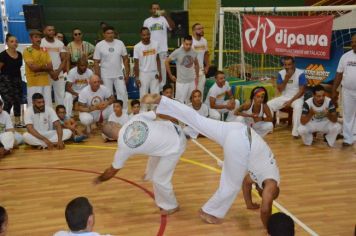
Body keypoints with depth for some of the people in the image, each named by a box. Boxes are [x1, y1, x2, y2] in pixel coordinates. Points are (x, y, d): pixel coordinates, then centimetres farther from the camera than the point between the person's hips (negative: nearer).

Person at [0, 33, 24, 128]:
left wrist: (20, 80, 12)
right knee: (8, 102, -10)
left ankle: (18, 122, 17)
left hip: (17, 80, 6)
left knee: (18, 101, 8)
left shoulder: (19, 55, 8)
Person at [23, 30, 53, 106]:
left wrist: (38, 67, -9)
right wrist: (45, 66, -1)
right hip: (33, 84, -5)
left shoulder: (44, 51, 13)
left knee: (48, 106, 4)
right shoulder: (27, 51, -3)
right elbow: (33, 67, -14)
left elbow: (50, 67, 5)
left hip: (46, 83, 5)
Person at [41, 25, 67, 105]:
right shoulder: (40, 43, -2)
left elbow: (64, 59, 5)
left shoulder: (60, 43, 8)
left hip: (59, 74, 3)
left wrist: (58, 71, -9)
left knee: (61, 95, 6)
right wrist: (50, 72, -12)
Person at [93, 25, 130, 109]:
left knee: (123, 93, 2)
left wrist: (127, 73, 2)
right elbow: (96, 62, -4)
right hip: (106, 76, -2)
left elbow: (125, 59, 6)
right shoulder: (99, 45, -5)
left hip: (119, 75, 2)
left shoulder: (120, 43, 1)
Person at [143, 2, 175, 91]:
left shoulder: (164, 19, 0)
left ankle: (162, 90, 15)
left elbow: (173, 27, -17)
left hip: (163, 50, -1)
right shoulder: (147, 21, 6)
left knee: (162, 70, 5)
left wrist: (166, 15, -28)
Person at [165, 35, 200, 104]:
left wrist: (197, 76, 16)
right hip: (181, 82, -4)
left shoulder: (193, 52, 1)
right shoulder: (177, 52, -13)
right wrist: (170, 75, -3)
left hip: (192, 81, 4)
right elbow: (167, 62, -5)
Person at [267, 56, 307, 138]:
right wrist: (286, 79, -19)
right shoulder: (281, 73, -3)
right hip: (284, 97, 4)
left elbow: (302, 91, -15)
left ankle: (295, 132, -31)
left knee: (298, 107, -37)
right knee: (269, 104, -15)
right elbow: (280, 90, -5)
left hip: (297, 97, -4)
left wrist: (291, 101, -21)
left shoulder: (300, 73, -14)